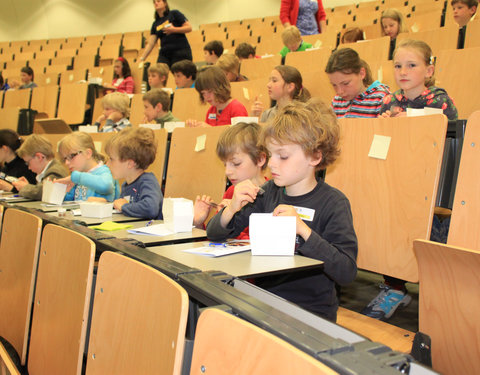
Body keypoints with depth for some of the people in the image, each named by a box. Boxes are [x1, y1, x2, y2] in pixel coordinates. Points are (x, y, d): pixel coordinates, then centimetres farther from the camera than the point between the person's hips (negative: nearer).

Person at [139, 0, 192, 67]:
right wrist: (142, 58, 0)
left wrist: (174, 29, -16)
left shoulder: (174, 14, 4)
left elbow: (189, 27, -3)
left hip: (180, 52, -4)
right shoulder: (155, 24, 15)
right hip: (164, 54, 4)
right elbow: (150, 44, 10)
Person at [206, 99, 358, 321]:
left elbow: (347, 272, -18)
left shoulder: (333, 203, -9)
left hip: (311, 313, -5)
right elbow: (214, 234, 9)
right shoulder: (267, 193, 5)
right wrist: (232, 208, -12)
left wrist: (304, 230, -26)